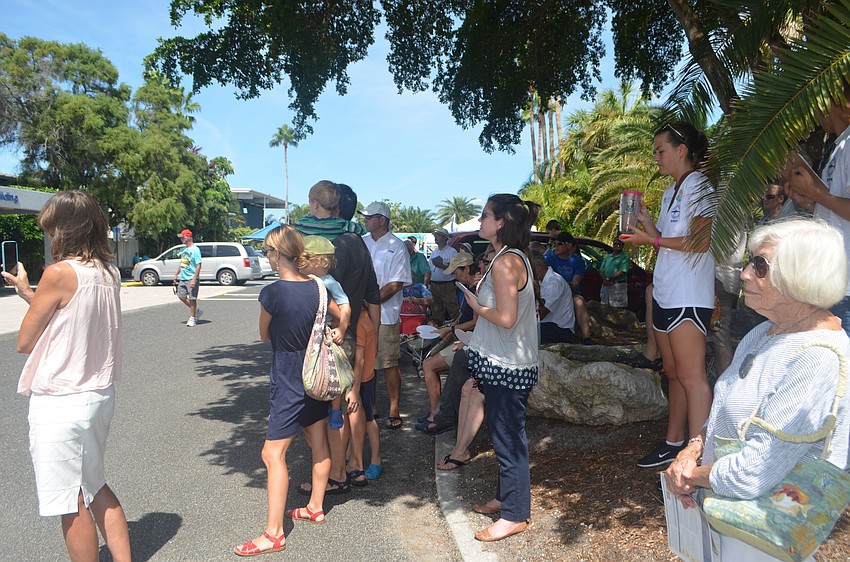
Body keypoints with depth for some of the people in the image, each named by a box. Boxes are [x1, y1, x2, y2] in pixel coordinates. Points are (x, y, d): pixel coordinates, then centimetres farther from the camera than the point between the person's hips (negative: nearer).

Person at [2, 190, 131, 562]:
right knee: (94, 488, 23)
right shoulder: (108, 272, 3)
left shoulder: (60, 273, -18)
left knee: (71, 503, 8)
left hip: (61, 403, -8)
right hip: (100, 393, 8)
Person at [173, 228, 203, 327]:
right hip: (183, 278, 9)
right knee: (181, 296, 10)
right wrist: (176, 274, 17)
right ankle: (196, 311, 24)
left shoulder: (195, 250, -13)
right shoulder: (184, 250, 12)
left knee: (192, 298, -2)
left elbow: (198, 265, -17)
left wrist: (194, 279, -22)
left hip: (191, 278, -9)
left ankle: (192, 318, 9)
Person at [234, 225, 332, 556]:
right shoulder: (317, 288, -3)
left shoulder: (272, 293, -20)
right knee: (319, 443, 17)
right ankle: (315, 508, 35)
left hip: (288, 383, -7)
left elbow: (264, 335, -4)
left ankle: (273, 534, 5)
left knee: (273, 454, 0)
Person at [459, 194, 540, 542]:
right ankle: (507, 497, 35)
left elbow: (506, 317, -25)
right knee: (505, 435, 20)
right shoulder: (514, 257, 13)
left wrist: (477, 307, -10)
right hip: (504, 363, 10)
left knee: (508, 438, 1)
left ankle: (514, 515, 13)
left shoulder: (505, 262, -19)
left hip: (506, 367, -10)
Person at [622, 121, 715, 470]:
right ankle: (673, 442, 22)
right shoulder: (670, 192, 19)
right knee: (673, 373, 13)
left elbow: (701, 241, -18)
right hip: (665, 294, 9)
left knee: (691, 377, -7)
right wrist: (644, 221, 7)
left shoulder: (698, 186, -8)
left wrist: (653, 240, -15)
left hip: (688, 296, -9)